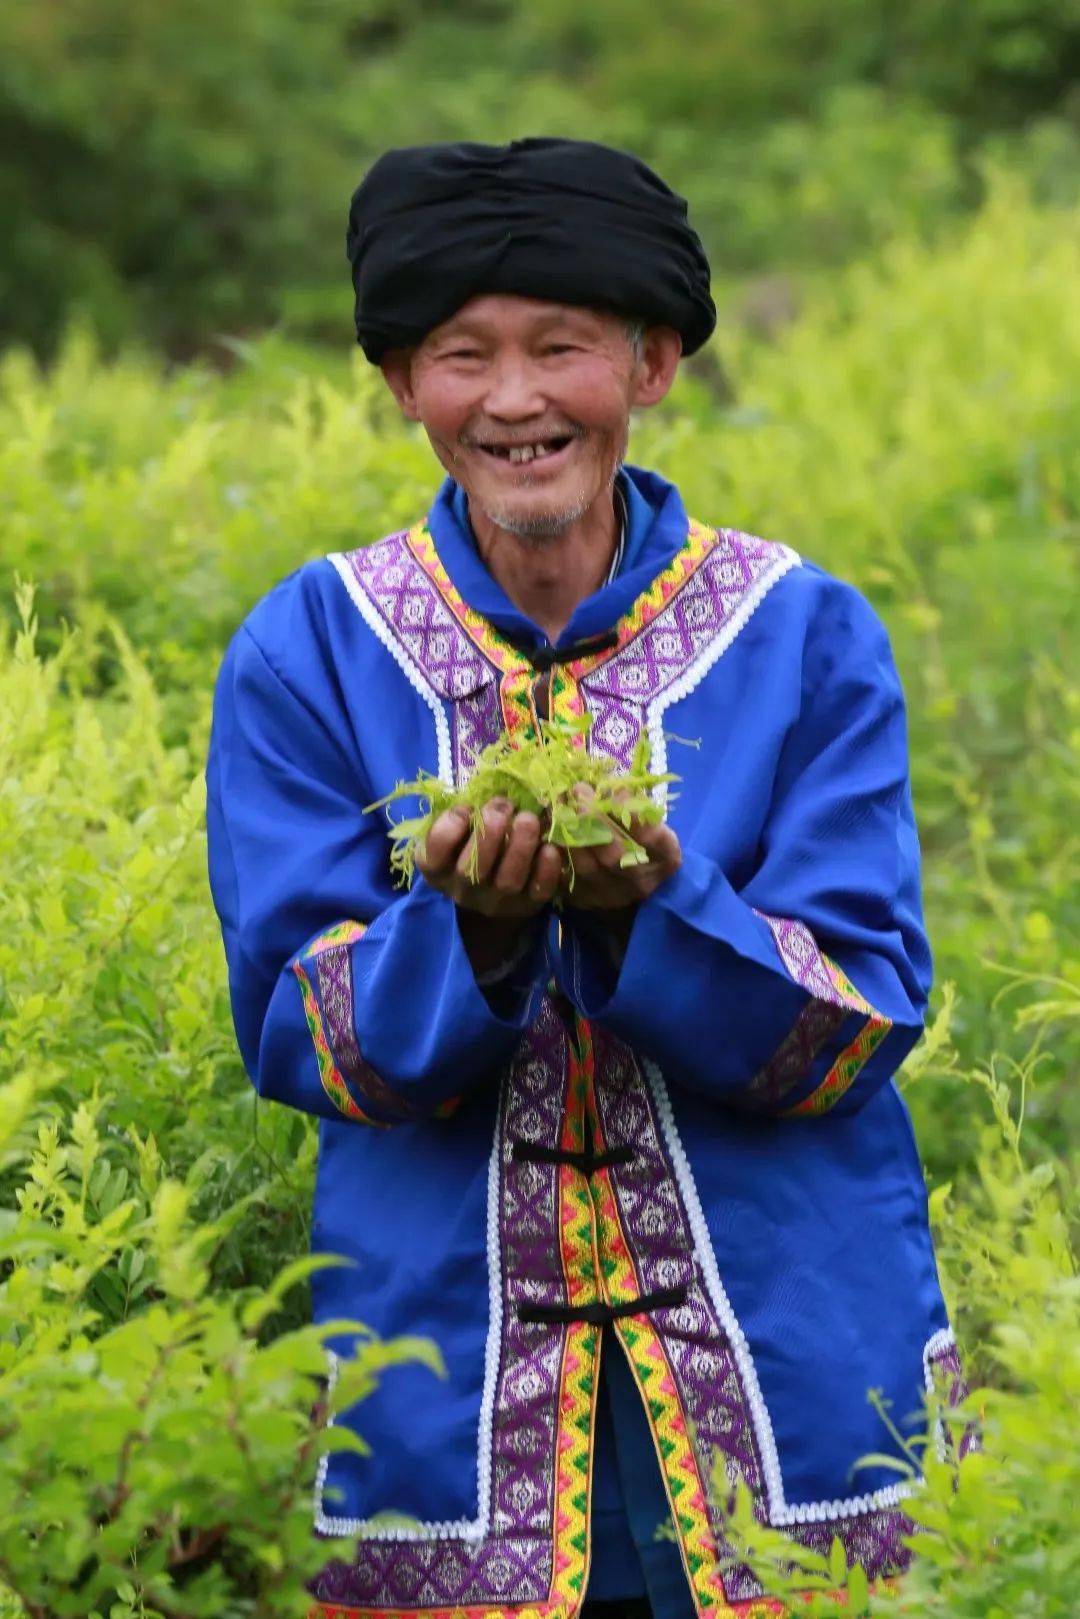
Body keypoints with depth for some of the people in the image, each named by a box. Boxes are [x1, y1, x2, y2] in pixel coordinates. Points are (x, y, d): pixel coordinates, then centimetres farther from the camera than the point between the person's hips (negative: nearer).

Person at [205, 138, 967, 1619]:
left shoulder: (806, 635, -1)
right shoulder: (308, 651, 1)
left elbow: (866, 1023, -7)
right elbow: (293, 1040, -4)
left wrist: (649, 897, -25)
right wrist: (467, 925, -23)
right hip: (449, 1380, 0)